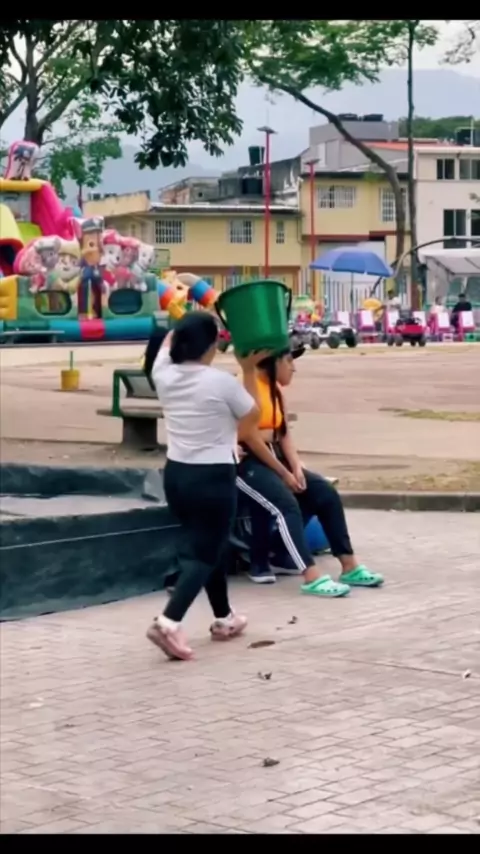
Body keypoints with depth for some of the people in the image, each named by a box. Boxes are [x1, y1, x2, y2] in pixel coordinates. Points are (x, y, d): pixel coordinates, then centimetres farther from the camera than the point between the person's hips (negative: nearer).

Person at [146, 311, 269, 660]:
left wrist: (189, 323, 20)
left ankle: (224, 618, 35)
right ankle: (169, 622, -21)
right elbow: (253, 416, 1)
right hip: (213, 476, -6)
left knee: (209, 545, 22)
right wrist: (249, 370, 7)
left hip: (176, 473, 7)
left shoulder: (164, 375, -3)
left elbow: (168, 342, 21)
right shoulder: (222, 382, -17)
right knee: (204, 553, -3)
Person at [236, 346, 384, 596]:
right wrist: (284, 474, -16)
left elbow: (284, 433, 9)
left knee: (326, 493, -2)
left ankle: (350, 568, 0)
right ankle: (312, 578, -33)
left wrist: (296, 468, -8)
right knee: (287, 505, -30)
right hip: (247, 463, -9)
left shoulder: (275, 389, 13)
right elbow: (251, 439, -20)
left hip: (275, 457, 9)